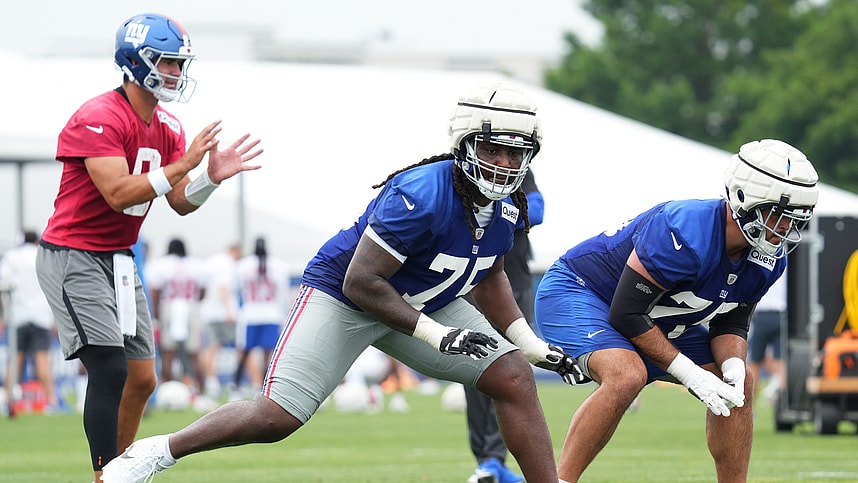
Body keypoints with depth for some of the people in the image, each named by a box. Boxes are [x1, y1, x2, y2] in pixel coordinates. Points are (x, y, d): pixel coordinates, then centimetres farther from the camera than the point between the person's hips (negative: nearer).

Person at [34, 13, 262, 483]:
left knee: (141, 380, 8)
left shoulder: (167, 129, 7)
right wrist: (181, 165, -31)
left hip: (117, 259, 9)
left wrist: (211, 177, -15)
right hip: (73, 257, -9)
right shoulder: (98, 119, -20)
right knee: (110, 371, -18)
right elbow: (118, 194, -28)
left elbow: (181, 203, 5)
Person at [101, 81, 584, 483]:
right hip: (343, 298, -7)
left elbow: (488, 275, 14)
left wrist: (531, 343, 5)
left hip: (426, 303, 7)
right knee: (276, 418, -13)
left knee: (514, 379, -6)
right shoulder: (422, 195, -34)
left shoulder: (507, 209, -9)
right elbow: (360, 283, -31)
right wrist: (436, 334, -30)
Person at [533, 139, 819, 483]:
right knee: (627, 376, -35)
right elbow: (627, 314, -31)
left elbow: (730, 324, 4)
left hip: (655, 317, 9)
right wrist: (690, 374, -28)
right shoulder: (686, 233, -36)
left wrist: (733, 368, -19)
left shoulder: (768, 260, -10)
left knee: (738, 387, 3)